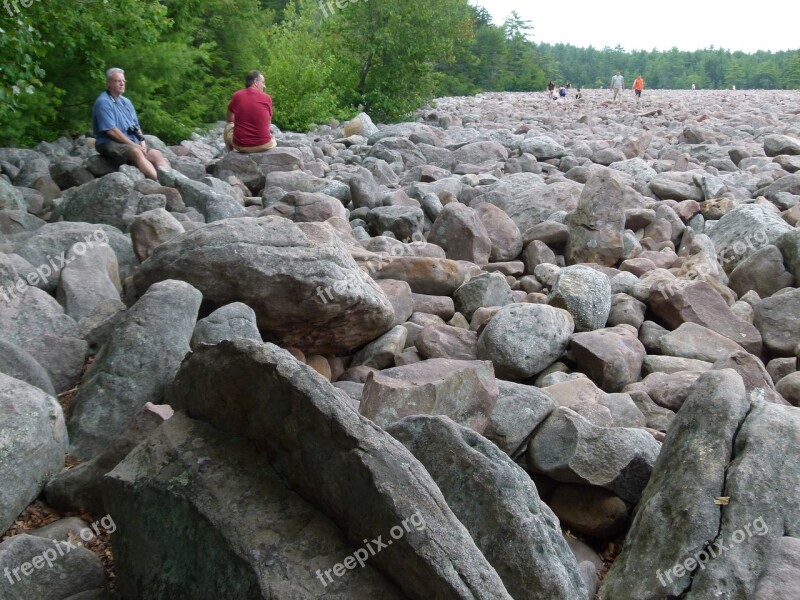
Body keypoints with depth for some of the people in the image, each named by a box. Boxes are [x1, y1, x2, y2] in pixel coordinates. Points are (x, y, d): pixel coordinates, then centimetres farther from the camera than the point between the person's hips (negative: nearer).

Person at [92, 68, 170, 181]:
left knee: (156, 154, -18)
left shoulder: (126, 102, 22)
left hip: (132, 143, 8)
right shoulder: (103, 102, -5)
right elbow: (111, 131, -14)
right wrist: (133, 145, -16)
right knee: (136, 153, -35)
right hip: (110, 143, -8)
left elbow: (136, 126, 20)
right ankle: (158, 182, -50)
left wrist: (142, 141, 0)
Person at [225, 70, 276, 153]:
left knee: (228, 126, 32)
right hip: (263, 145, 0)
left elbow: (229, 119, 12)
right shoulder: (267, 98, -5)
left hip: (240, 145, 0)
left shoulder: (236, 96, -2)